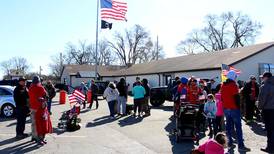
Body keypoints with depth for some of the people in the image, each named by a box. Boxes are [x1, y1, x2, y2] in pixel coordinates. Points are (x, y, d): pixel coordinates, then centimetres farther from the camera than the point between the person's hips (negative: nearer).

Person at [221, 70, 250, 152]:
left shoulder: (223, 86, 10)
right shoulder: (233, 85, -12)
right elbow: (236, 97, -15)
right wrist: (238, 106, -6)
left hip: (226, 108, 7)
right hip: (234, 108, -7)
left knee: (228, 126, 13)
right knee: (238, 127, -3)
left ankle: (230, 143, 18)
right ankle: (240, 146, -2)